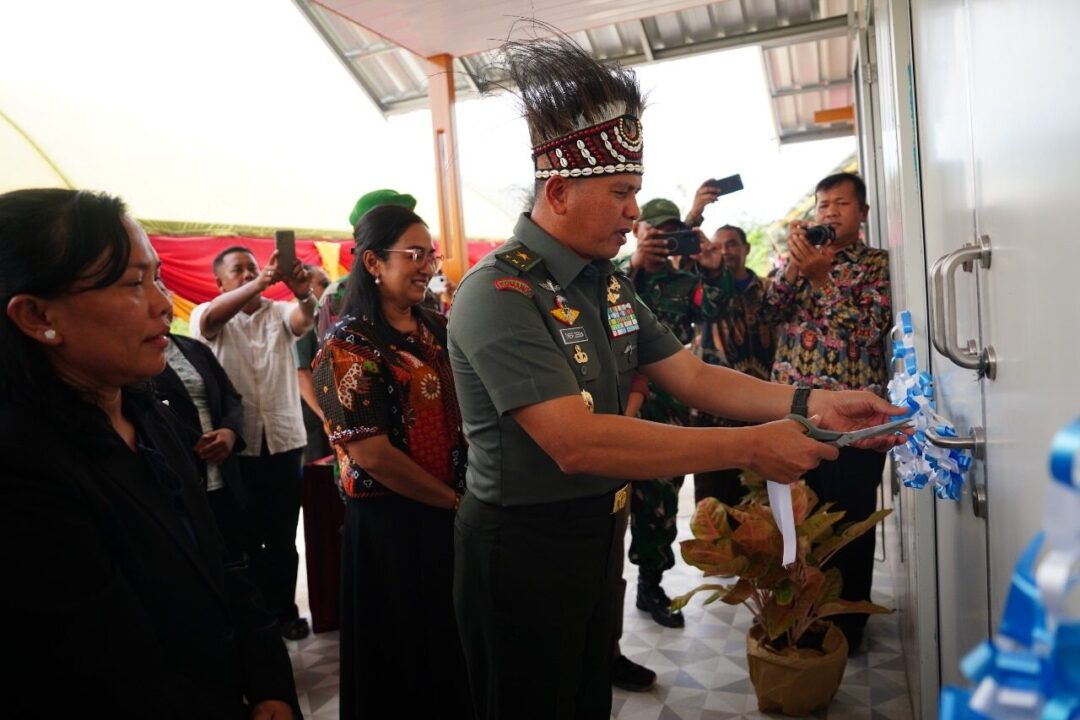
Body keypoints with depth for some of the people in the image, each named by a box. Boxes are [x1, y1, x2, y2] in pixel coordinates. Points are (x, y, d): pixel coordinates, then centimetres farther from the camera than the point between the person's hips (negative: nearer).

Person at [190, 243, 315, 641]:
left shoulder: (281, 313, 6)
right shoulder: (208, 316, 1)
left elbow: (305, 318, -17)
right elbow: (212, 316, -23)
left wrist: (305, 294, -42)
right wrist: (259, 284, -42)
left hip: (284, 440, 2)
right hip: (236, 446, -1)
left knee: (283, 537, 11)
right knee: (245, 538, 10)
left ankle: (285, 611, 25)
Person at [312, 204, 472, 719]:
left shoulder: (440, 329, 7)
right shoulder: (348, 344, -12)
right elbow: (371, 453, -17)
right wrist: (454, 500, -11)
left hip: (455, 514, 6)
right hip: (390, 522, -6)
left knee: (460, 645, 19)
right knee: (404, 655, 11)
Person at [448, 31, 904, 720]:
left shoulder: (610, 284, 5)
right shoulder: (499, 293, -23)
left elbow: (693, 376, 4)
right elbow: (576, 442, -32)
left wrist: (813, 402, -9)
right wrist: (750, 447, -31)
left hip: (598, 533, 8)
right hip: (522, 551, -7)